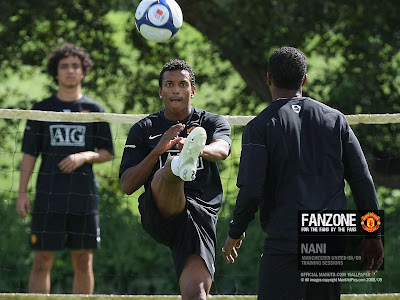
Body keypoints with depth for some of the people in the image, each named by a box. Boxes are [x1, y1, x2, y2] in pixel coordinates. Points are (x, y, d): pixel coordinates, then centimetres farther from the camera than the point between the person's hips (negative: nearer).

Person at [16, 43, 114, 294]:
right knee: (43, 261, -3)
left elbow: (108, 153, 9)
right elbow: (29, 154, 7)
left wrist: (85, 156, -11)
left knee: (83, 262, 2)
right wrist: (22, 193, -1)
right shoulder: (42, 109, 8)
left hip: (84, 197, 1)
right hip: (48, 198, -1)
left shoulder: (95, 110, 9)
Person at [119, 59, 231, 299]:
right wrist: (158, 150, -8)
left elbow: (222, 149, -12)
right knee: (171, 165, -34)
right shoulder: (144, 129, 16)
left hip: (201, 215, 1)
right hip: (157, 214, -1)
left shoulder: (213, 123, 14)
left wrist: (198, 150, -36)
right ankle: (182, 164, -69)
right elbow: (127, 186, 7)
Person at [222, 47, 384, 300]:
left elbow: (251, 191, -10)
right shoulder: (335, 119, 8)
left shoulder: (261, 126, -4)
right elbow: (363, 180, 7)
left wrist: (235, 234, 7)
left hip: (285, 243, -4)